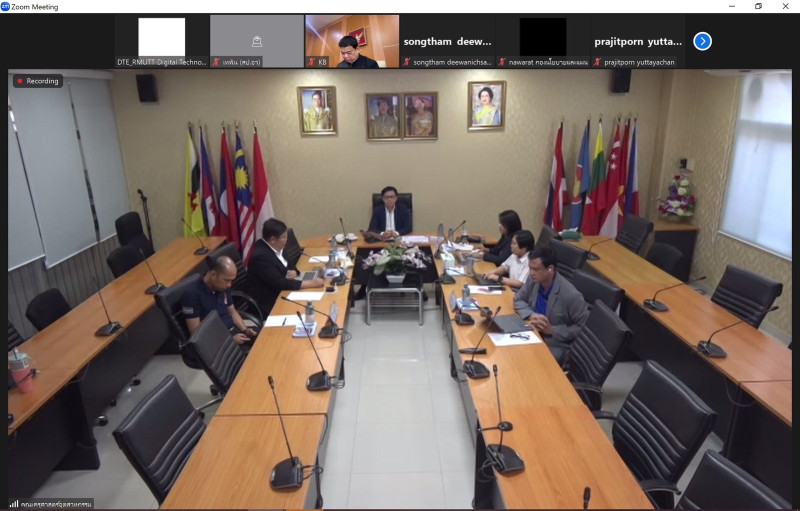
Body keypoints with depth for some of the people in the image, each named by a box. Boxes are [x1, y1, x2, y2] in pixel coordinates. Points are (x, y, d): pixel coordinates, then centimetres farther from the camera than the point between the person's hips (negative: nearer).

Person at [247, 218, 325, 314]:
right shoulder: (261, 256, -25)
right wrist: (312, 283, -26)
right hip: (268, 304, -8)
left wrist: (293, 272, -12)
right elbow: (280, 283, -27)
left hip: (279, 293, 8)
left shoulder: (275, 248, 0)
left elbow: (288, 266, 13)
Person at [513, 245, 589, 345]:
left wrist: (552, 330, -19)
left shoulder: (570, 295, -24)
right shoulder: (533, 280, -6)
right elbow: (518, 300, 8)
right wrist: (531, 315, -12)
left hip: (553, 344, -6)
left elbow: (585, 327, -16)